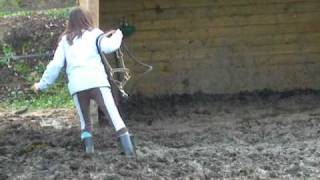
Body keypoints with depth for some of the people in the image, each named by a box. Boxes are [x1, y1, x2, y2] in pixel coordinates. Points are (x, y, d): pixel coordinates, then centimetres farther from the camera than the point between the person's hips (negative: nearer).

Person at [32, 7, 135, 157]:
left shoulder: (65, 40, 21)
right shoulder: (94, 33, 14)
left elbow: (55, 65, 17)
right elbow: (108, 47, -3)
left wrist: (42, 84, 25)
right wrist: (117, 35, 16)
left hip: (76, 86, 2)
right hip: (97, 82, -2)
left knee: (85, 122, 18)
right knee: (114, 117, -5)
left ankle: (89, 150, 0)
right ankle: (129, 151, -18)